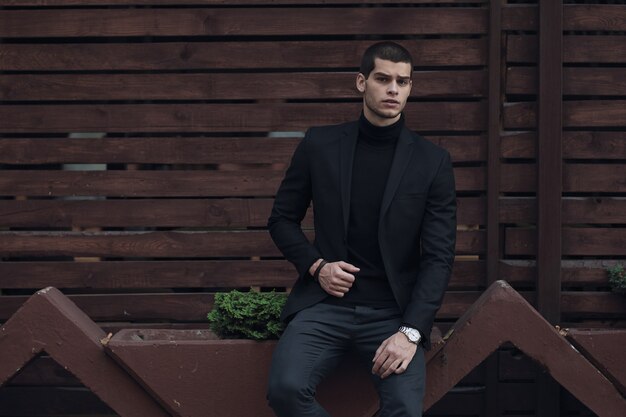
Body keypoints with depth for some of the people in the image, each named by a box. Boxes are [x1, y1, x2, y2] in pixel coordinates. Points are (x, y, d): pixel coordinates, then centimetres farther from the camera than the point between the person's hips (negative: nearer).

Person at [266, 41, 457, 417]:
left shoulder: (432, 161, 1)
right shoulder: (320, 145, 4)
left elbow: (439, 256, -2)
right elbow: (282, 219, 14)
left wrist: (411, 331, -14)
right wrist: (316, 266, -5)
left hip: (393, 312, -1)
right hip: (326, 304, 1)